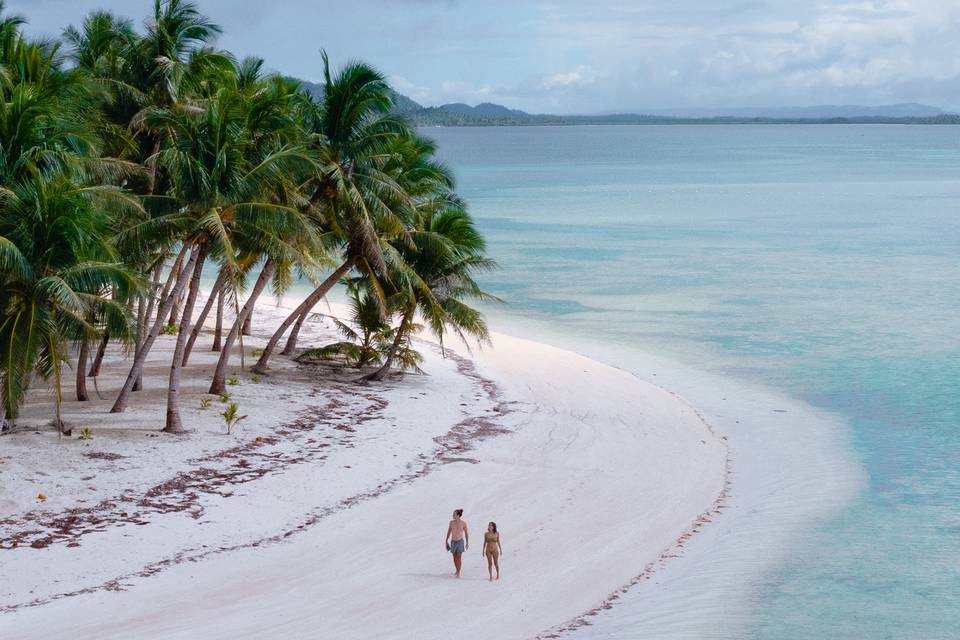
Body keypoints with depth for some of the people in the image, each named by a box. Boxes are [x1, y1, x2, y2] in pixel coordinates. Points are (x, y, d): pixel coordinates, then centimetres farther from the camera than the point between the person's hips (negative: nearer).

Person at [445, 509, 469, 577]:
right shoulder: (451, 522, -2)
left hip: (460, 541, -4)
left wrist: (467, 542, 0)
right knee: (455, 557, 10)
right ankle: (457, 571, 29)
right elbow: (449, 531, 10)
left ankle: (458, 573, -7)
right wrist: (446, 541, 11)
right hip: (453, 541, 4)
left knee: (458, 557, -11)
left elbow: (466, 533, 0)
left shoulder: (463, 523, -10)